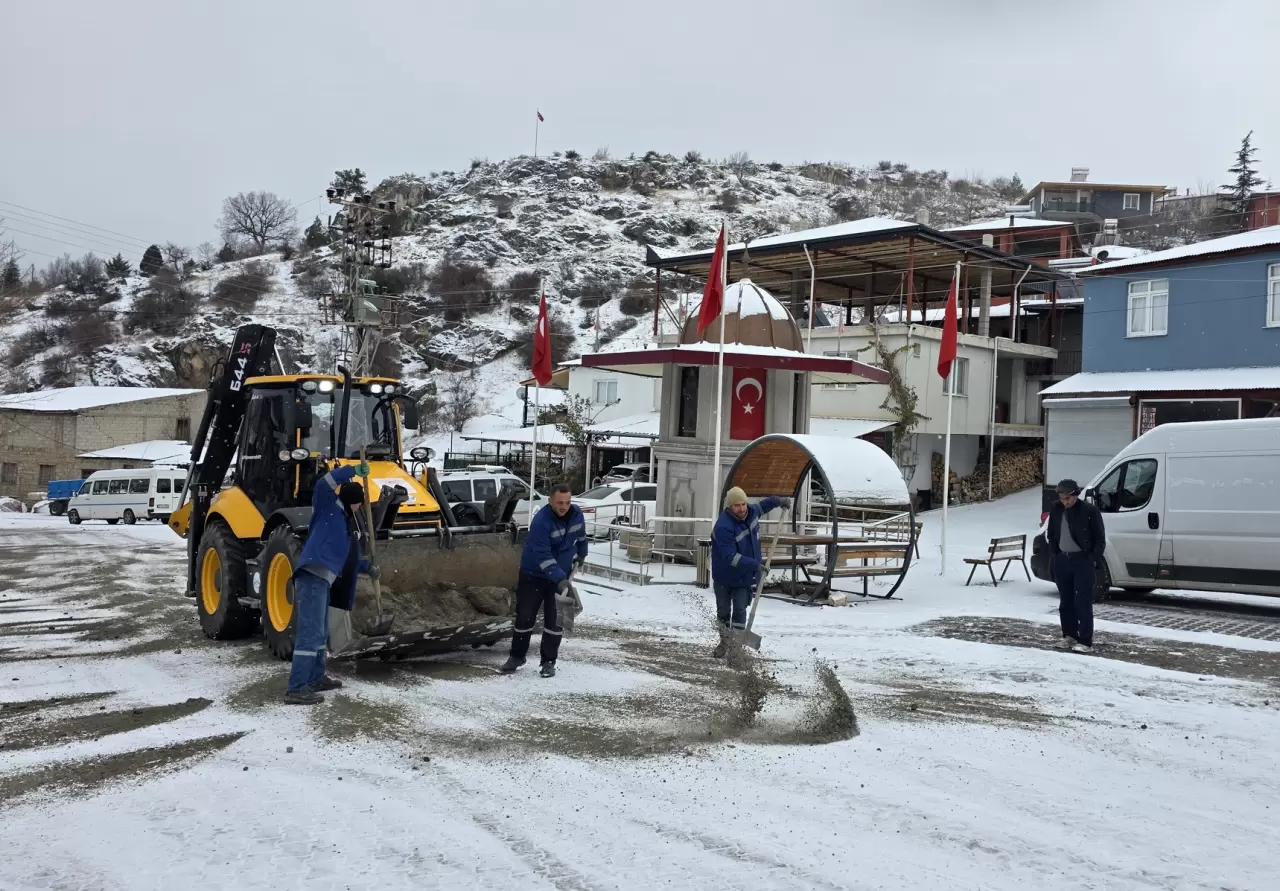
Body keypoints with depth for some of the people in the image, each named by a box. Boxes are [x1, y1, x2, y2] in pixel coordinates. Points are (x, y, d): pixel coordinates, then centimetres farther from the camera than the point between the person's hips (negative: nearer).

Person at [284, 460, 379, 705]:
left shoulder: (348, 523, 26)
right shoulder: (328, 508, 1)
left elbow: (353, 554, 33)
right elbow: (323, 484, -18)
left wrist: (368, 568, 18)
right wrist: (353, 471, -19)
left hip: (322, 580, 10)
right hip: (312, 577, -10)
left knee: (319, 633, 21)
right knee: (310, 633, -14)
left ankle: (316, 678, 34)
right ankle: (296, 689, -17)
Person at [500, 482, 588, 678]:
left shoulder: (577, 514, -9)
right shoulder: (541, 521, -28)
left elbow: (581, 536, 15)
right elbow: (543, 556, -34)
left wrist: (581, 555, 27)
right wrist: (559, 579, -42)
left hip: (562, 575, 4)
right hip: (533, 574, -4)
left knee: (555, 620, 1)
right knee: (524, 616, 2)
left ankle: (549, 661, 12)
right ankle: (517, 656, 21)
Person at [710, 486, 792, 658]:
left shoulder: (750, 512, -6)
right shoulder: (723, 527, -29)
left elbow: (761, 506, 22)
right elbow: (730, 557, -35)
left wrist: (778, 501, 12)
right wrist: (755, 565, -39)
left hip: (744, 576, 4)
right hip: (724, 576, -4)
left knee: (740, 611, -6)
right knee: (723, 612, 12)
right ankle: (724, 642, 31)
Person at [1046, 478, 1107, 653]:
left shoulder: (1090, 511, -11)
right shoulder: (1056, 509, 4)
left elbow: (1100, 539, -4)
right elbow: (1051, 534, 16)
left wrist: (1093, 559, -10)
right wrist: (1053, 555, 8)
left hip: (1082, 560, -5)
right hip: (1061, 560, 5)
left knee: (1083, 603, -7)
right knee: (1065, 602, 12)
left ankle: (1085, 641, -4)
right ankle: (1069, 636, 22)